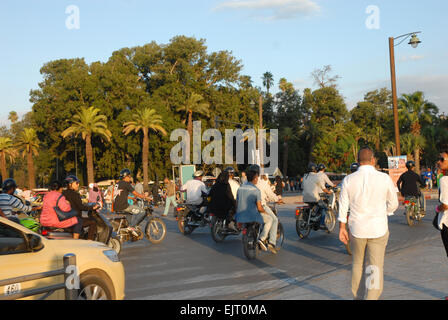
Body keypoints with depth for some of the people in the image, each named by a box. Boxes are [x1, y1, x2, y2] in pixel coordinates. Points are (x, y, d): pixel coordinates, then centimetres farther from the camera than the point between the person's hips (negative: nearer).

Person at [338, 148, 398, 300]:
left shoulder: (349, 180, -4)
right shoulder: (384, 178, -7)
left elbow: (343, 206, 0)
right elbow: (393, 204, 3)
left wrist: (342, 228, 9)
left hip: (356, 229, 2)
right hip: (378, 230, -2)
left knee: (358, 265, 17)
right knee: (375, 267, 4)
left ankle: (358, 297, 28)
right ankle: (371, 297, -3)